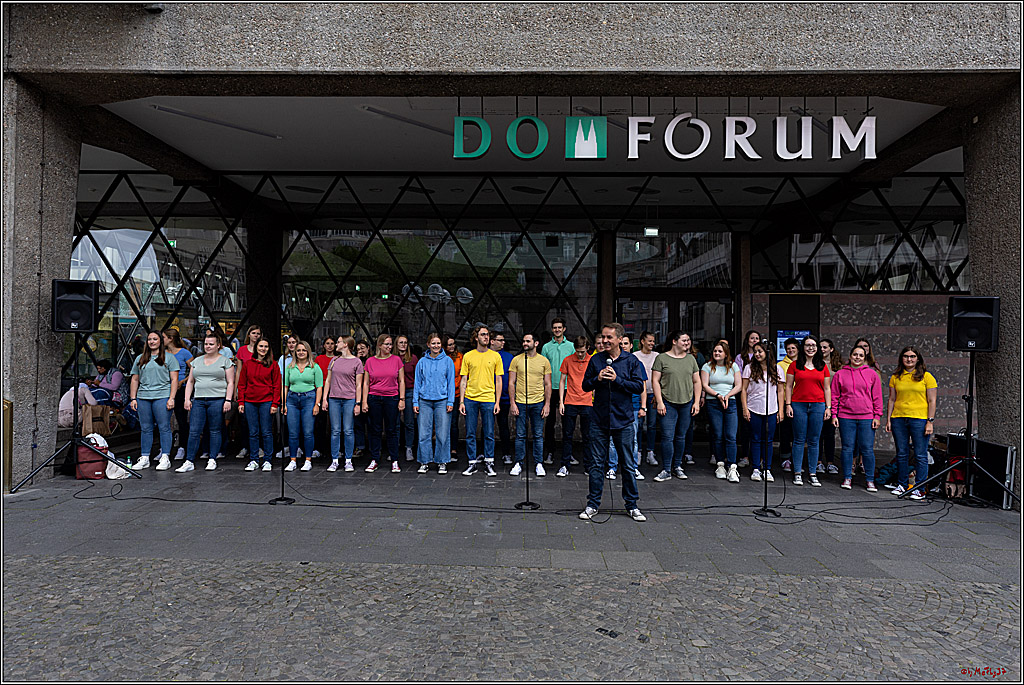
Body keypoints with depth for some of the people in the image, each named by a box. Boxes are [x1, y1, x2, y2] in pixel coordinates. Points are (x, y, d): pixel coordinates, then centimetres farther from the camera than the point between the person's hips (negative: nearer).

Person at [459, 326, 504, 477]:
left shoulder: (495, 356, 4)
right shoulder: (468, 356, 5)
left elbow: (498, 381, 6)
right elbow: (464, 380, 7)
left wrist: (497, 402, -1)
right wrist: (461, 401, 0)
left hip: (488, 399, -1)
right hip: (470, 399, 1)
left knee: (489, 433, 3)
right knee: (470, 433, 4)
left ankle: (489, 462, 15)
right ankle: (472, 463, 14)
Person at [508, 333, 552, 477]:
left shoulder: (544, 361, 4)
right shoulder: (516, 360, 3)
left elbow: (548, 384, 6)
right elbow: (511, 383, 3)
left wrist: (547, 404, -1)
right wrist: (512, 403, -4)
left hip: (538, 403, 0)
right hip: (520, 402, 0)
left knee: (538, 435, 5)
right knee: (520, 435, 4)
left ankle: (538, 464, 15)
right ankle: (518, 464, 14)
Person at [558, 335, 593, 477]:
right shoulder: (567, 360, 2)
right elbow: (562, 381, 6)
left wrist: (596, 401, 3)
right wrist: (561, 402, 0)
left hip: (587, 403, 0)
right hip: (570, 403, 0)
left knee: (587, 436, 5)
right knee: (567, 435, 3)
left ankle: (588, 466, 15)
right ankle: (565, 465, 10)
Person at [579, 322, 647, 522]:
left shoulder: (631, 361, 0)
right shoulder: (595, 360, 5)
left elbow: (639, 386, -5)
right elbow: (585, 386, 8)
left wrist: (617, 379, -15)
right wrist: (598, 379, -12)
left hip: (623, 421, -1)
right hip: (600, 420, 1)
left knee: (628, 464, 6)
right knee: (597, 463, 5)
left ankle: (632, 505, 19)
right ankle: (593, 504, 16)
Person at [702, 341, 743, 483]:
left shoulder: (733, 366, 11)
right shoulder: (707, 366, 7)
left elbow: (739, 386, 6)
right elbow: (705, 385, 0)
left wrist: (727, 395, -10)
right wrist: (717, 395, -13)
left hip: (730, 403, 0)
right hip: (713, 403, 0)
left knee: (731, 437, -8)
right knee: (717, 436, 0)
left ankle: (732, 468, -9)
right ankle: (720, 465, 10)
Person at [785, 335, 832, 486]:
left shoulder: (823, 366, 10)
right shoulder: (794, 365, 5)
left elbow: (827, 388, 12)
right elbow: (789, 386, 5)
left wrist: (828, 407, 5)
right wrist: (788, 405, -3)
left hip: (818, 406, 1)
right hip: (799, 405, -1)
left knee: (814, 441, 4)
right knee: (799, 440, 1)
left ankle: (813, 474, 11)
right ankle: (797, 473, 7)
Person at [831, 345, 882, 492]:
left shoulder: (871, 374, 7)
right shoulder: (840, 374, 6)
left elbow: (877, 397, 8)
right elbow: (834, 396, 7)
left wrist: (877, 416, 2)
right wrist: (834, 415, 1)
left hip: (867, 417, 0)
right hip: (845, 417, 0)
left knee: (867, 449, 0)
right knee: (847, 448, 4)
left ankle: (870, 480, 10)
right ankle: (847, 478, 13)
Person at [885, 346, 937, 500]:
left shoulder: (926, 377, 1)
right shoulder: (895, 377, 10)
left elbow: (932, 401, -1)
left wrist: (930, 422, -8)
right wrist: (888, 419, 7)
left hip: (919, 419, -3)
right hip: (898, 418, 3)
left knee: (920, 455, -1)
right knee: (901, 454, 9)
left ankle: (920, 489, 6)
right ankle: (903, 485, 20)